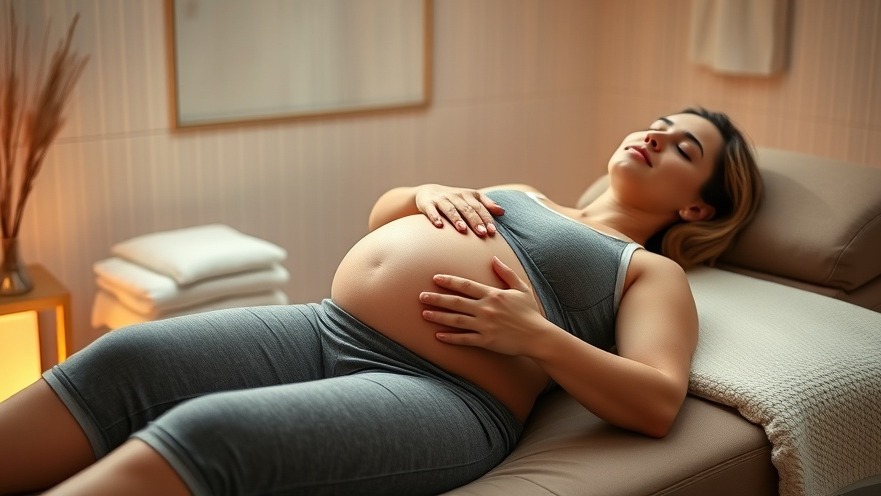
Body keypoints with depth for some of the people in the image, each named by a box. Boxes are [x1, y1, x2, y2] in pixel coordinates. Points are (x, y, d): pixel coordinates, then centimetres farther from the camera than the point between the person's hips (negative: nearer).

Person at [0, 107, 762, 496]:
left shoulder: (652, 271, 14)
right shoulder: (523, 194, 31)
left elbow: (658, 401, -4)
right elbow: (380, 215, 34)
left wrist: (532, 335, -13)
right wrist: (425, 192, 11)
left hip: (444, 396, -7)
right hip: (324, 331, 7)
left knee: (202, 433, -31)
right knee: (120, 362, -17)